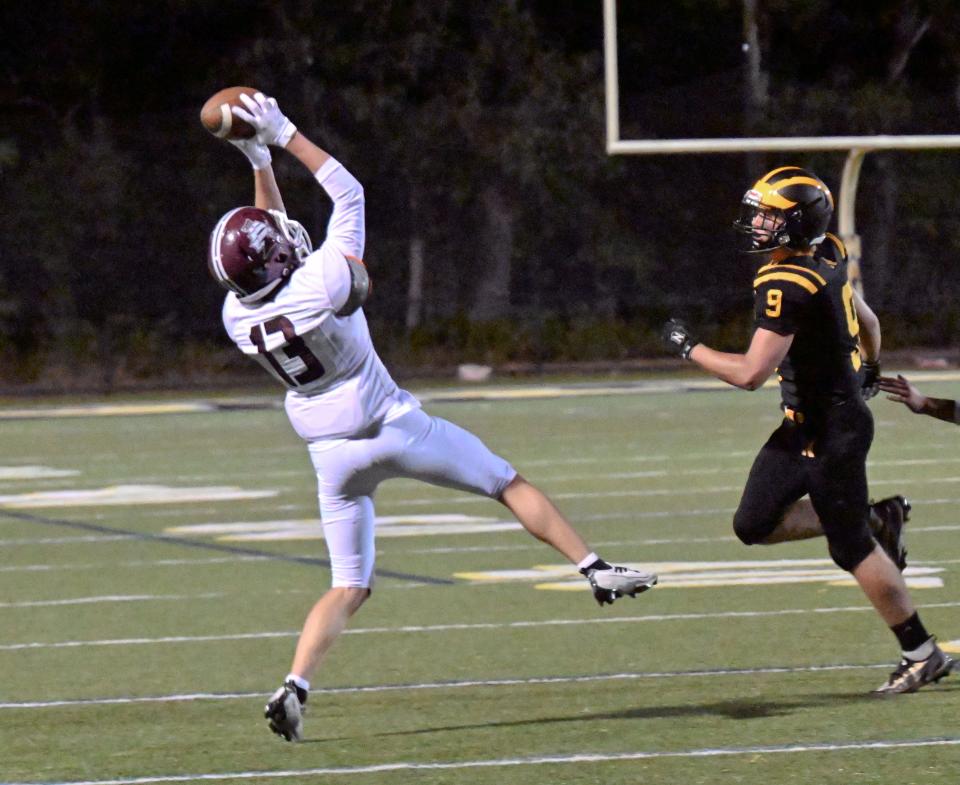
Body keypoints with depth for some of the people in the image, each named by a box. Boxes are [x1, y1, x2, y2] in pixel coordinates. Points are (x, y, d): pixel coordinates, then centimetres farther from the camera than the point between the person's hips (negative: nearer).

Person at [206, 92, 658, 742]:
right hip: (392, 431, -5)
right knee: (508, 483, 14)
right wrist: (285, 137, -4)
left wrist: (260, 165, 12)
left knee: (349, 587, 9)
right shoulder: (323, 281, -23)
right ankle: (596, 569, 13)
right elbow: (348, 194, -9)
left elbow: (275, 237, 12)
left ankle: (295, 687, -10)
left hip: (332, 455, 5)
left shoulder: (238, 315, -8)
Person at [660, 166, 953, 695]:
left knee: (851, 549, 1)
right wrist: (869, 369, 41)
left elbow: (750, 374, -27)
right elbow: (868, 323, 20)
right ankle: (876, 521, 21)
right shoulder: (825, 260, 3)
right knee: (754, 524, 11)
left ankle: (922, 655, 12)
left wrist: (689, 348, -13)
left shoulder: (788, 287, -25)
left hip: (831, 431, -9)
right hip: (804, 426, 9)